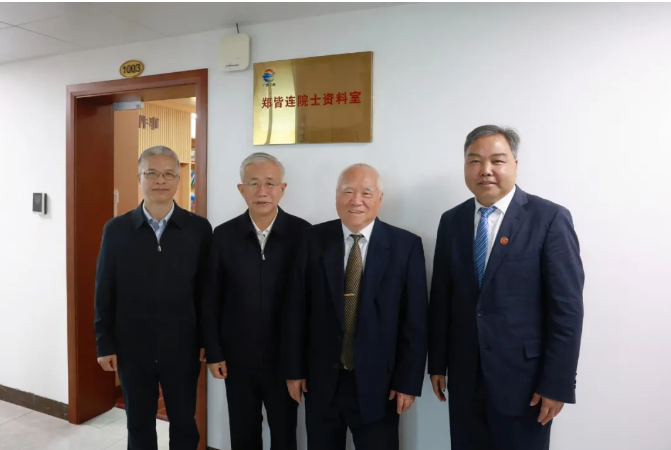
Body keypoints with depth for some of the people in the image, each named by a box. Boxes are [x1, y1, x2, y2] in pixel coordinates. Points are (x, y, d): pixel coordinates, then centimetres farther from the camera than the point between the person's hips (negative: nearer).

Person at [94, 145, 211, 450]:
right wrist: (105, 344, 1)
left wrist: (207, 341, -1)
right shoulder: (116, 229, -2)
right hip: (132, 347, 1)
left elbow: (206, 289, -2)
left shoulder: (199, 228, -5)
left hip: (182, 347, -1)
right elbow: (104, 291, 2)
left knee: (184, 425, 14)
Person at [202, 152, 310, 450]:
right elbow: (211, 300, 0)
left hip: (286, 356, -1)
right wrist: (213, 352, 0)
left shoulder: (302, 233, -10)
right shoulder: (223, 235, -4)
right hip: (237, 356, 2)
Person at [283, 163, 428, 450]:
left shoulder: (406, 246, -6)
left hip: (378, 383, -1)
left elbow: (415, 319, -5)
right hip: (320, 380, 2)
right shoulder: (315, 240, -2)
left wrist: (409, 381, -5)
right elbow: (297, 309, 0)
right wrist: (294, 369, 1)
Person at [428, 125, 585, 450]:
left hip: (523, 377, -3)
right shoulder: (451, 221, 3)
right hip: (464, 377, 4)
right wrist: (437, 363, 7)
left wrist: (557, 383, -11)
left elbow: (567, 307, -10)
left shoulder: (550, 219, -9)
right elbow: (441, 298, 5)